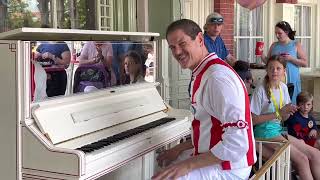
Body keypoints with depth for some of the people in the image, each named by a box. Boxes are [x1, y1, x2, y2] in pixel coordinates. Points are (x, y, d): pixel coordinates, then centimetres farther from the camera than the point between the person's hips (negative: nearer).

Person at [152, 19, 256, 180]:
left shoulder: (218, 77, -24)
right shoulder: (203, 74, 7)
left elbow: (237, 143, -28)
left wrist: (188, 165, -23)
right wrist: (180, 148, 11)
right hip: (210, 157, 10)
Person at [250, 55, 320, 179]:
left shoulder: (283, 87, 6)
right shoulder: (261, 90, -14)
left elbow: (283, 118, 13)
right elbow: (253, 120, -14)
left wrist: (287, 112, -10)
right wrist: (278, 113, -16)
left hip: (278, 130, 7)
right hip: (265, 132, -7)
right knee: (302, 159, -16)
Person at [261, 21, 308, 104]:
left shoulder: (296, 45, 1)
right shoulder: (274, 45, 10)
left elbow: (305, 63, -1)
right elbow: (268, 61, 13)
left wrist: (291, 59, -14)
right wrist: (261, 54, -5)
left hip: (291, 81, -2)